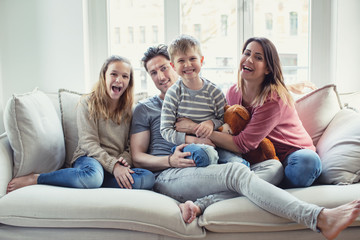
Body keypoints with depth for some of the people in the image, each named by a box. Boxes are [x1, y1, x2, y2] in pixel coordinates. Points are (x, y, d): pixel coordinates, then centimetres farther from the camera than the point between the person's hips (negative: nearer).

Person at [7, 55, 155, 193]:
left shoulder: (129, 109, 13)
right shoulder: (88, 103, 1)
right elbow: (88, 143, -7)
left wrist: (123, 160, -11)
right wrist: (113, 165, -20)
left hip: (117, 165, 4)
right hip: (89, 157, -4)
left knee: (149, 178, -29)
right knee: (93, 177, -43)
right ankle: (34, 179, -21)